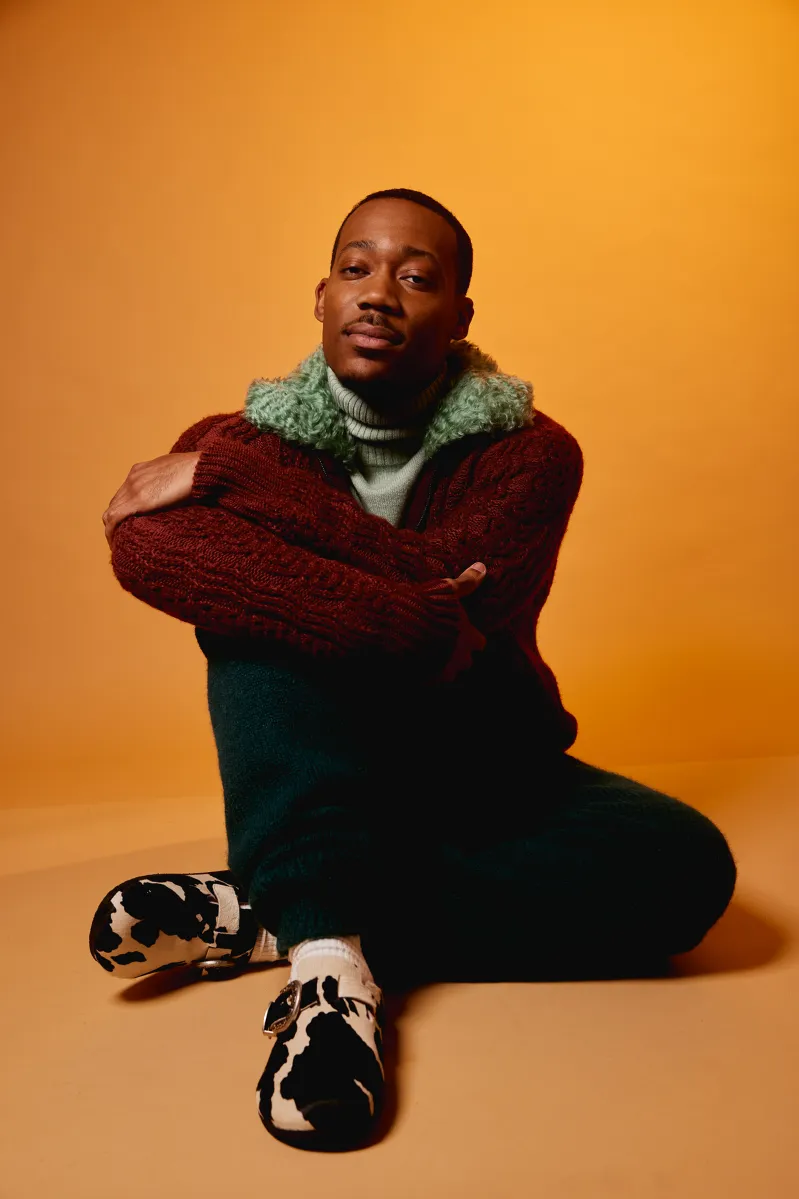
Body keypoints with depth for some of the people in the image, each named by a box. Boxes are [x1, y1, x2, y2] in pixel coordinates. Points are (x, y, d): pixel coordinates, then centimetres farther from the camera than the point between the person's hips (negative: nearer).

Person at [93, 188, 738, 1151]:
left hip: (487, 778, 1)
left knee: (686, 862, -26)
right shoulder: (246, 438, -5)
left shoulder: (530, 452, -8)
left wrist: (237, 473, -25)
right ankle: (328, 955, -36)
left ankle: (262, 916, -27)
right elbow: (146, 547, -27)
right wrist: (397, 613, -36)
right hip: (308, 779, 0)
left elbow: (453, 587, -27)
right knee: (266, 591, -26)